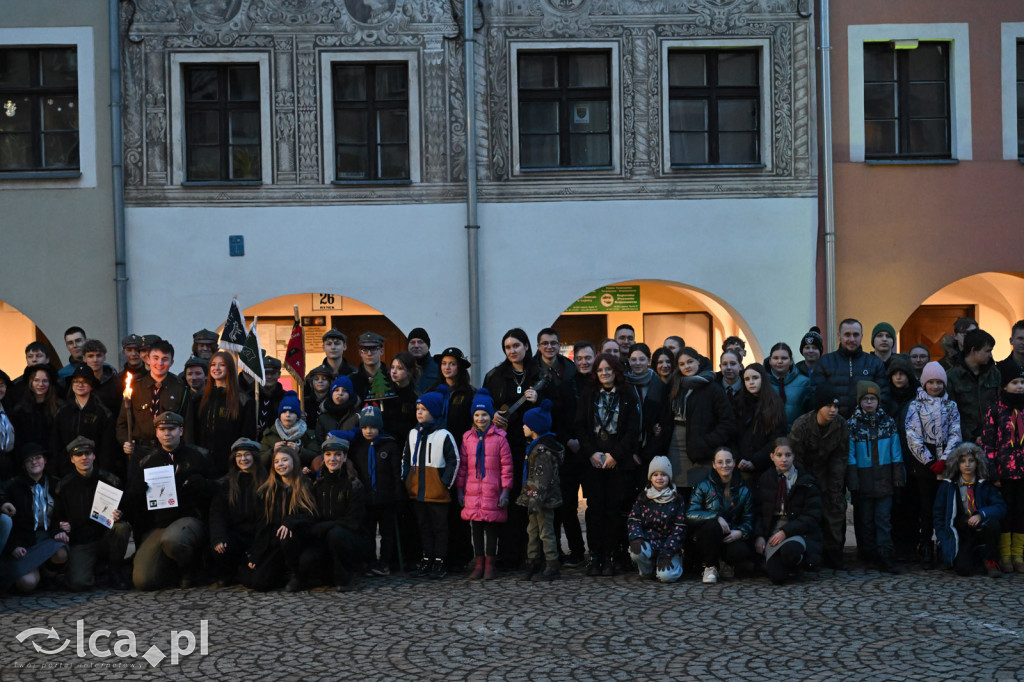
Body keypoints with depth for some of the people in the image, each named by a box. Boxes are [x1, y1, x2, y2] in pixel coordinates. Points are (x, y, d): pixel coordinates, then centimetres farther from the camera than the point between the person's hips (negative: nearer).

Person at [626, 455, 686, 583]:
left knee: (666, 575, -27)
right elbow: (633, 520, 3)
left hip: (669, 546, -1)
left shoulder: (677, 500, 3)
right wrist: (636, 538, -20)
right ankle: (647, 570, 1)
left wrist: (667, 553, -14)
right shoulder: (643, 497, 8)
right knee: (636, 552, -34)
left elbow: (679, 529, -3)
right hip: (647, 543, 1)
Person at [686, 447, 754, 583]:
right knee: (713, 524, -35)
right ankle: (709, 567, -12)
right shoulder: (704, 486, -1)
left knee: (742, 552, -32)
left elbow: (748, 519, 3)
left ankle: (727, 563, 8)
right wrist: (716, 516, -26)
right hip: (706, 540, -1)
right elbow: (690, 515, -13)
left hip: (731, 537, 1)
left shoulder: (743, 490, 7)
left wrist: (740, 532, -20)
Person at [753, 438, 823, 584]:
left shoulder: (806, 482, 3)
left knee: (790, 551, -39)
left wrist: (786, 531, -16)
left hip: (798, 532, -2)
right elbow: (757, 511, 11)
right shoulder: (765, 479, 11)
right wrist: (759, 536, -7)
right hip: (773, 531, 2)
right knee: (777, 576, -25)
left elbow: (812, 516, -4)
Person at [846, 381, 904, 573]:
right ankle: (868, 553, 18)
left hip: (884, 480, 1)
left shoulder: (888, 422, 8)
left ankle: (884, 556, -5)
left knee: (884, 519, -3)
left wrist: (898, 478, 2)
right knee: (865, 519, 6)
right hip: (863, 481, -1)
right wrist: (853, 483, -6)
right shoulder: (852, 425, 2)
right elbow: (850, 456, 0)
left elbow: (896, 454, 8)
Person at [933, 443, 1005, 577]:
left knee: (992, 522, -33)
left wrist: (981, 514, -26)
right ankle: (978, 557, 13)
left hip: (981, 530, 1)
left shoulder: (986, 484, 4)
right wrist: (945, 543, -3)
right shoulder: (947, 485, 3)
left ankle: (990, 561, -9)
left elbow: (1000, 507, -7)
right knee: (964, 569, -25)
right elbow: (938, 515, 5)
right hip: (960, 535, -1)